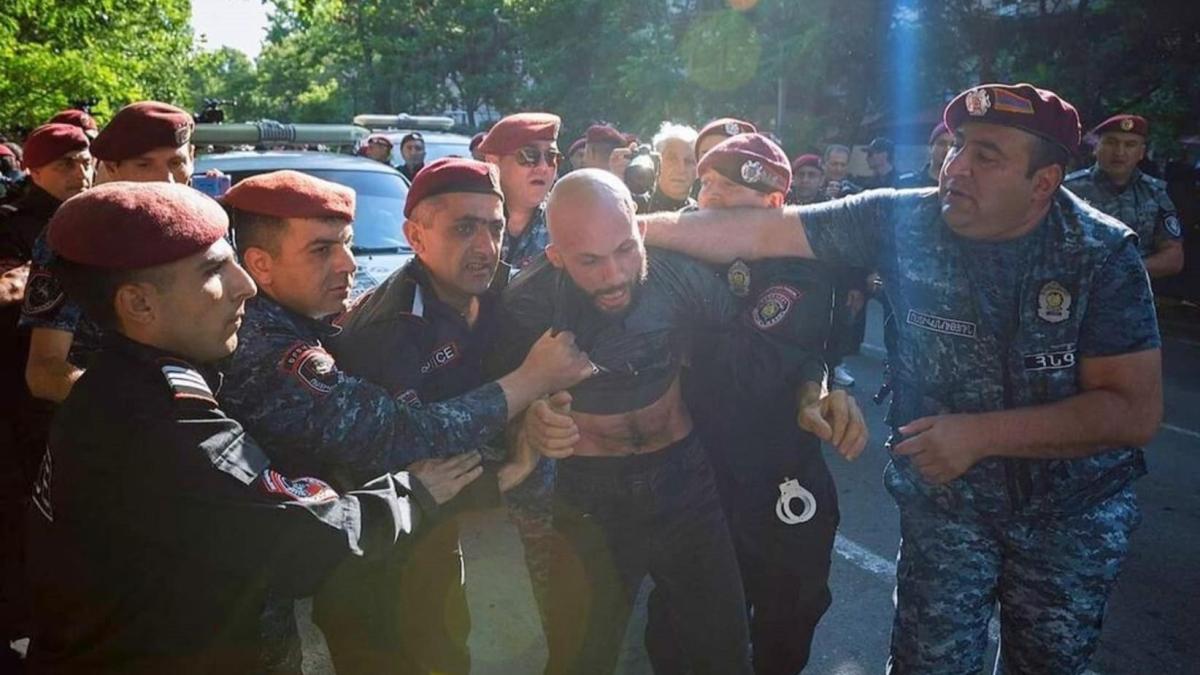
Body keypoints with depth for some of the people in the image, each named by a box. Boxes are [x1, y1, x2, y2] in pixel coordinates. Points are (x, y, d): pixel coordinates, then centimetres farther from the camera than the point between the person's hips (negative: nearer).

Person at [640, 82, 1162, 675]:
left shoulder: (1103, 253, -17)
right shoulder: (904, 220, -15)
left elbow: (1136, 411, -20)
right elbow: (763, 232, -15)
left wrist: (979, 434, -27)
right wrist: (638, 225, -19)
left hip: (1075, 512, 0)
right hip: (944, 498, 0)